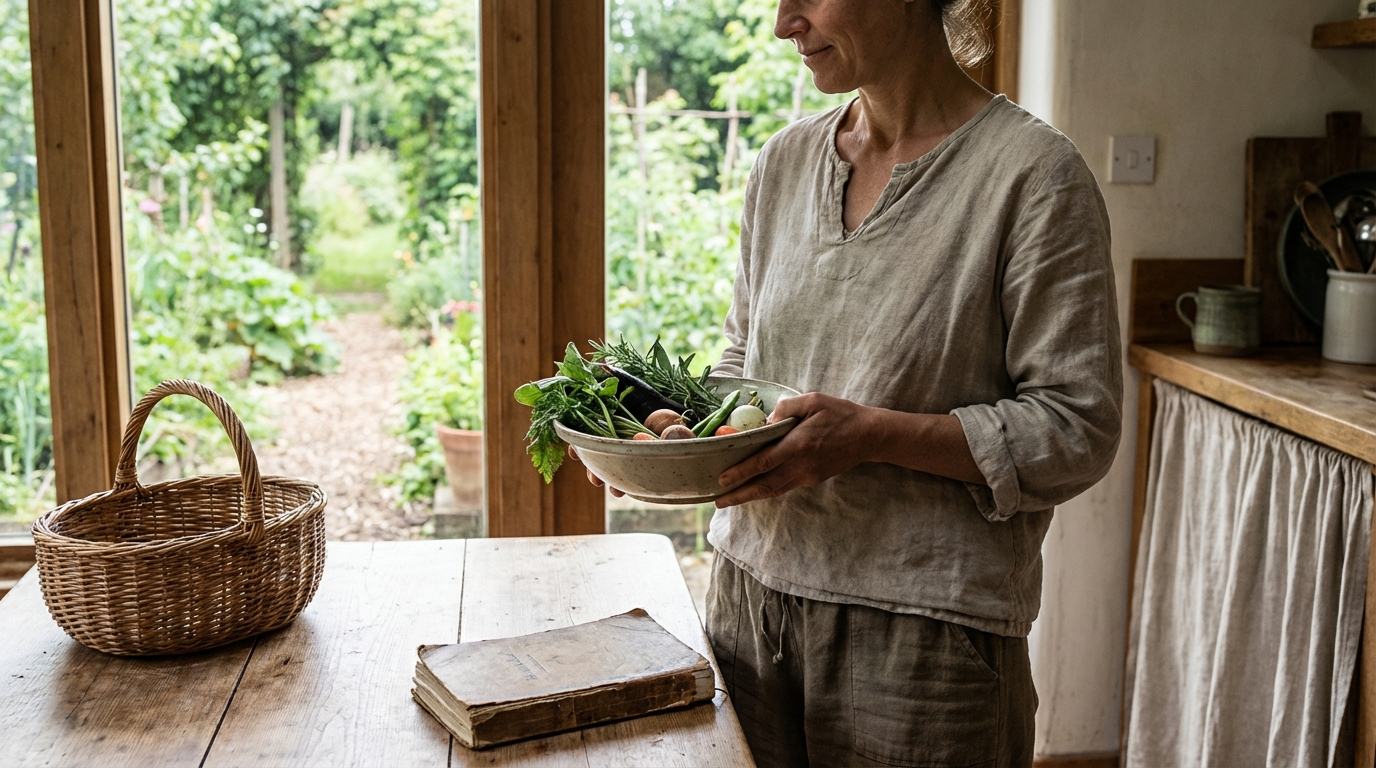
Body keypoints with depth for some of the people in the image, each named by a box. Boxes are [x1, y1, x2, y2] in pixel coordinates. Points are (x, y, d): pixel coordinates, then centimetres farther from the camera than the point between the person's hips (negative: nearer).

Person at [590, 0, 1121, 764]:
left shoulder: (1033, 173, -11)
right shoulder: (785, 160, 8)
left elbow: (1076, 430, -12)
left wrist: (872, 436, -22)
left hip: (923, 625, -5)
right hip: (751, 593, 5)